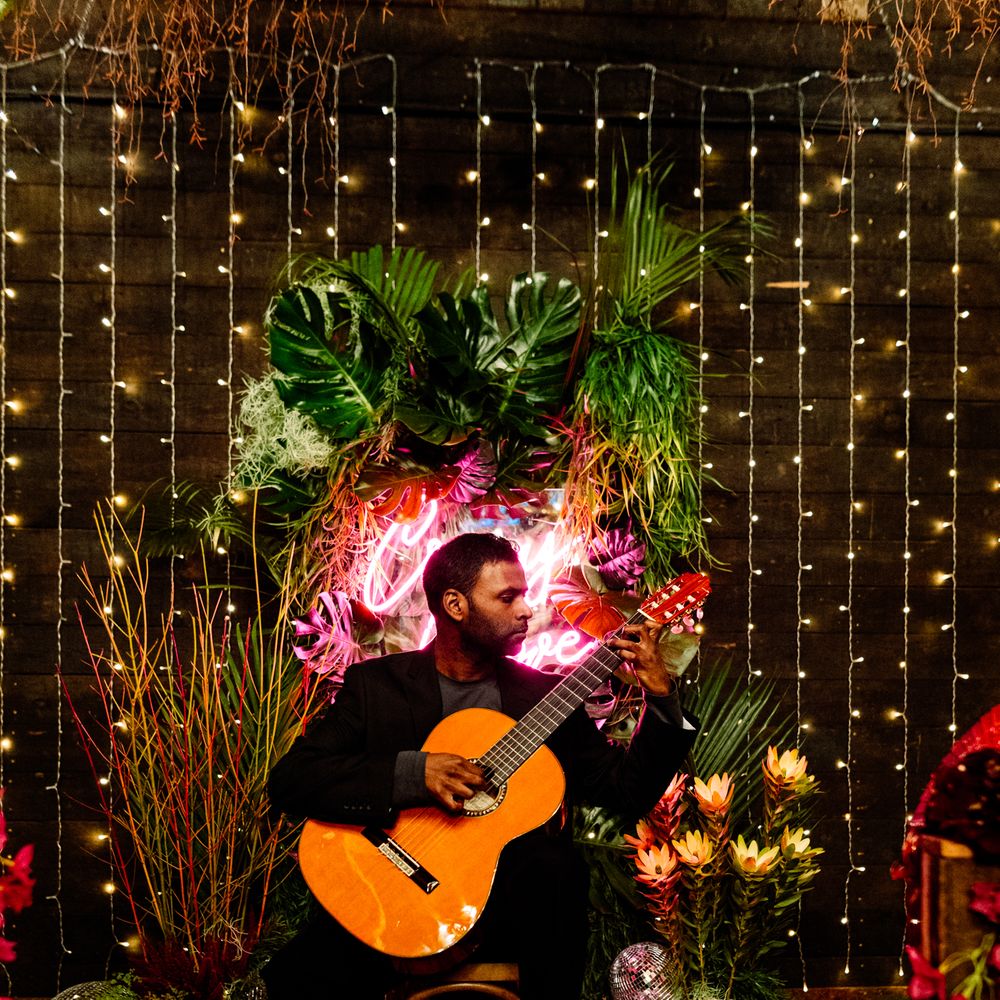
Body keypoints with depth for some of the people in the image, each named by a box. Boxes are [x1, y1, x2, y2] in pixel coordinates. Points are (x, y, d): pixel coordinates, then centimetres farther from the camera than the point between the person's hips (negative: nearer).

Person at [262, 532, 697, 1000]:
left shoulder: (547, 694, 8)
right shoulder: (375, 684, 3)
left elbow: (631, 792, 8)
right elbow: (288, 779, -7)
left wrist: (661, 696, -5)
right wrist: (410, 772, -19)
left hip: (516, 898, 3)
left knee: (554, 862, -31)